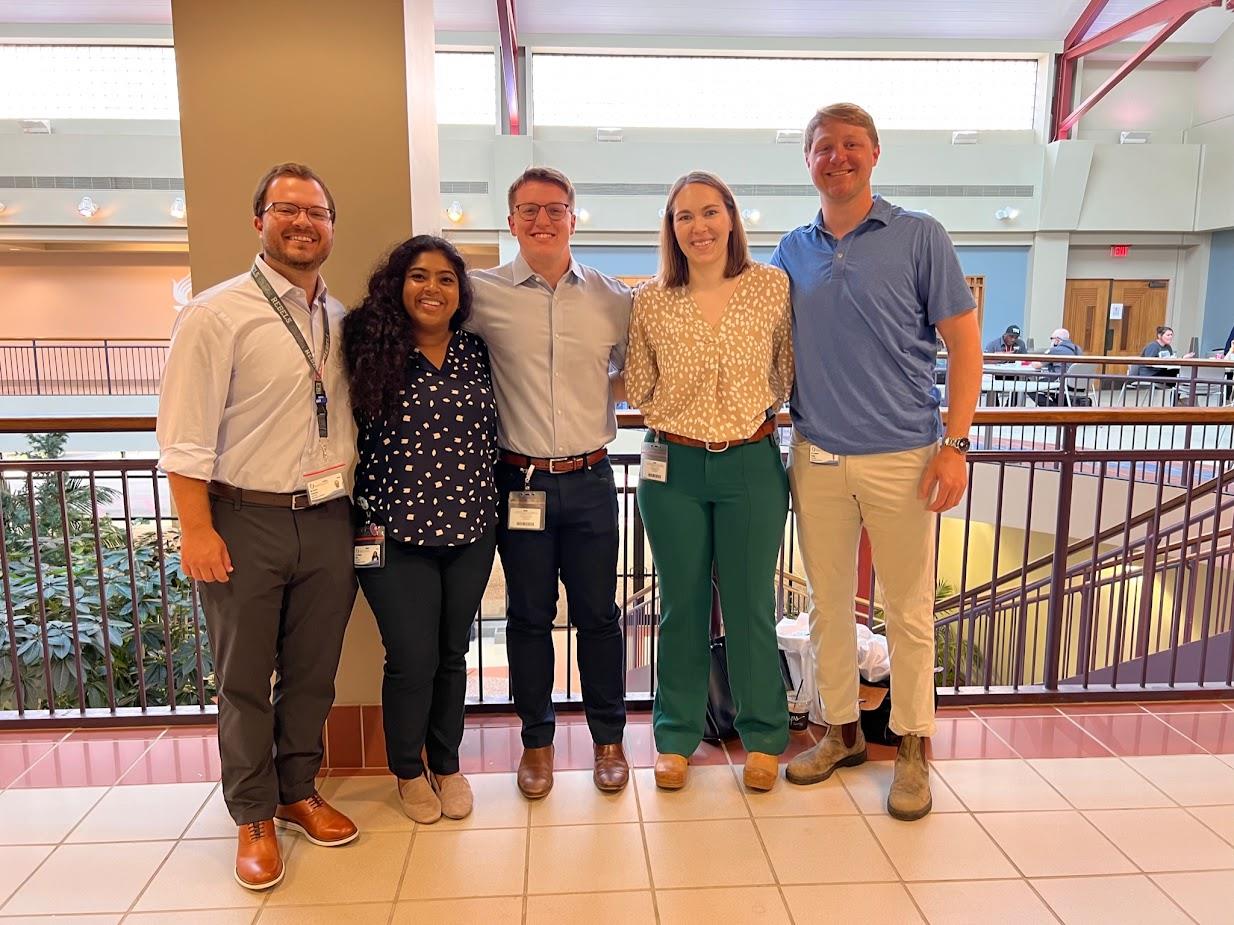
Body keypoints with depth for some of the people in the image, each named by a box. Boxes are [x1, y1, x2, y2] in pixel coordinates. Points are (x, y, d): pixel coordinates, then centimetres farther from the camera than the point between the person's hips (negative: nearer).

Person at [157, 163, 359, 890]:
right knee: (245, 679, 10)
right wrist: (197, 529, -14)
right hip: (246, 522, -4)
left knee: (314, 672, 15)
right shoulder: (217, 315, -8)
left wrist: (358, 510, 9)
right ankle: (254, 816, 28)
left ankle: (299, 791, 35)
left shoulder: (342, 321, 8)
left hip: (327, 522, 5)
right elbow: (186, 437, -10)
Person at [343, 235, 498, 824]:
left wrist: (490, 509, 10)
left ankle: (447, 765, 35)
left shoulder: (476, 353, 4)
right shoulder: (373, 350, -6)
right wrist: (367, 519, -3)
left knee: (451, 655, 14)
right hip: (396, 532, -3)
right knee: (412, 660, 4)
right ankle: (408, 773, 29)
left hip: (470, 529, 3)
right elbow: (350, 434, -2)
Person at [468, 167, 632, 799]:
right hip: (520, 481, -1)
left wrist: (600, 396, 0)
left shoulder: (612, 298, 4)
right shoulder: (482, 293, -3)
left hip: (590, 480, 1)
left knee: (598, 615, 10)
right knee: (528, 616, 11)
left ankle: (609, 738, 28)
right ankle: (536, 741, 28)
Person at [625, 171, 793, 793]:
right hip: (673, 469, 1)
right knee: (682, 607, 12)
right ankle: (677, 736, 29)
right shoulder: (650, 302, -2)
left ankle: (762, 736, 29)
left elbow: (786, 375, 6)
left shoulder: (773, 287, -3)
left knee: (751, 606, 10)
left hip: (752, 466, 0)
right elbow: (637, 392, 5)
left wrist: (754, 413, 2)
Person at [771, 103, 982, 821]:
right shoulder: (792, 251, 10)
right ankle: (843, 730, 29)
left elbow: (965, 343, -3)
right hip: (817, 459, 4)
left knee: (909, 609, 6)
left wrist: (954, 445, -10)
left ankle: (913, 747, 23)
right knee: (829, 604, 12)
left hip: (902, 458, -3)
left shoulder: (919, 237, -1)